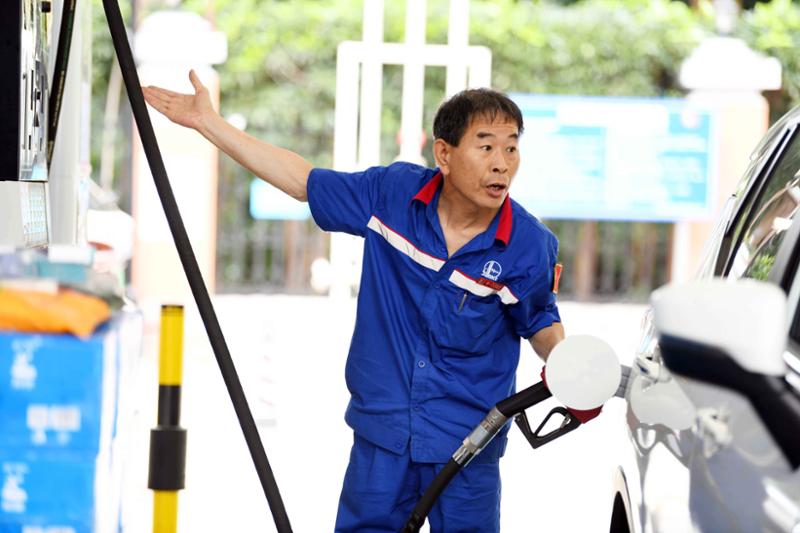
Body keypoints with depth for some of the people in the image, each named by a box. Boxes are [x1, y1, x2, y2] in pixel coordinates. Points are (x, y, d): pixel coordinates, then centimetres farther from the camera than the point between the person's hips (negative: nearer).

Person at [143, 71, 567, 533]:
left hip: (468, 447, -2)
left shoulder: (532, 247, -12)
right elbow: (305, 181, 6)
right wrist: (208, 122, 8)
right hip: (382, 436, 2)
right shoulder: (393, 192, -7)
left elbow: (541, 322, 6)